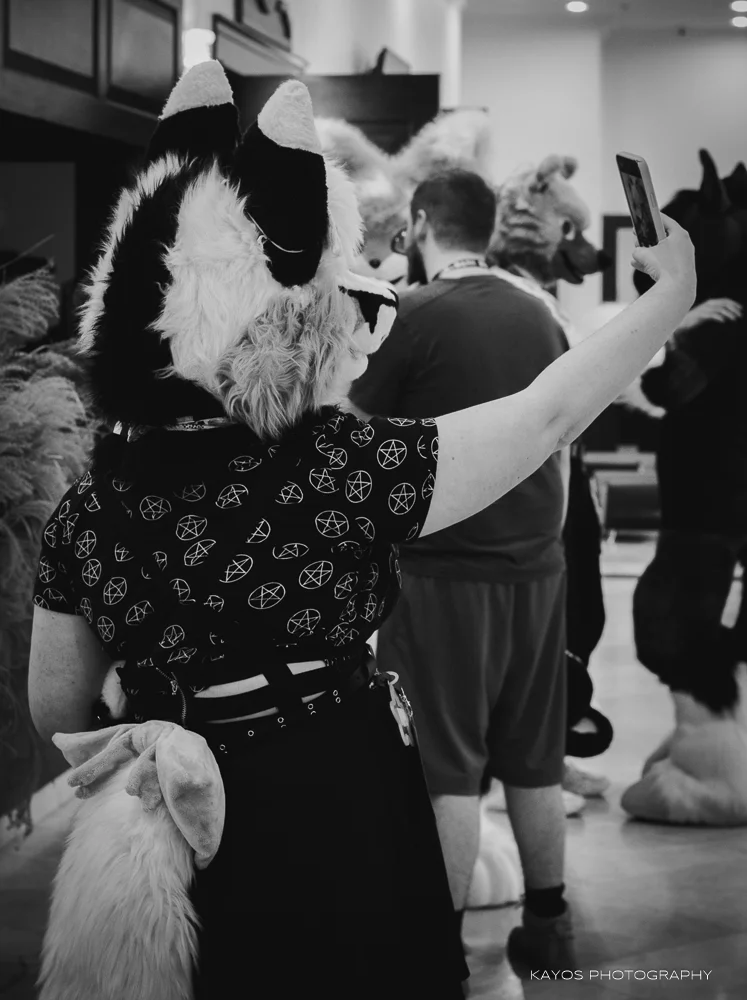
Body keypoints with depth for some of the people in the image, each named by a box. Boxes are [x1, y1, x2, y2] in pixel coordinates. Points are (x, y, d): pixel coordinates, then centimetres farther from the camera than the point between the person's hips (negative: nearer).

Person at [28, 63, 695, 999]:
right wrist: (672, 293, 2)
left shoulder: (88, 508, -8)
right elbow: (549, 415, -11)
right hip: (340, 825, -4)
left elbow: (55, 709, 3)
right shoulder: (345, 467, -21)